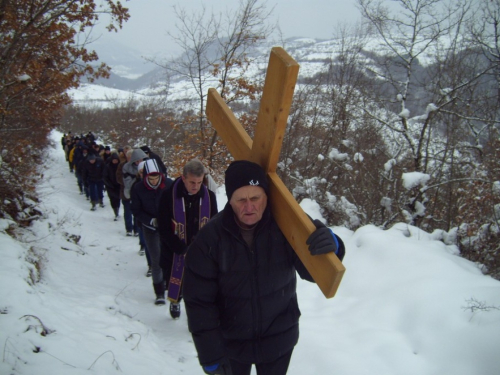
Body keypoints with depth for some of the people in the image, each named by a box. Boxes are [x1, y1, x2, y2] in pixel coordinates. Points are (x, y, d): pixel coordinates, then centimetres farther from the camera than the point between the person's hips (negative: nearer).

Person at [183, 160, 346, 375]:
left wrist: (331, 246, -36)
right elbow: (199, 301, -15)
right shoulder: (210, 238, -20)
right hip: (231, 343, -1)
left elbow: (312, 271, -14)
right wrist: (210, 354, -16)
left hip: (279, 341, 1)